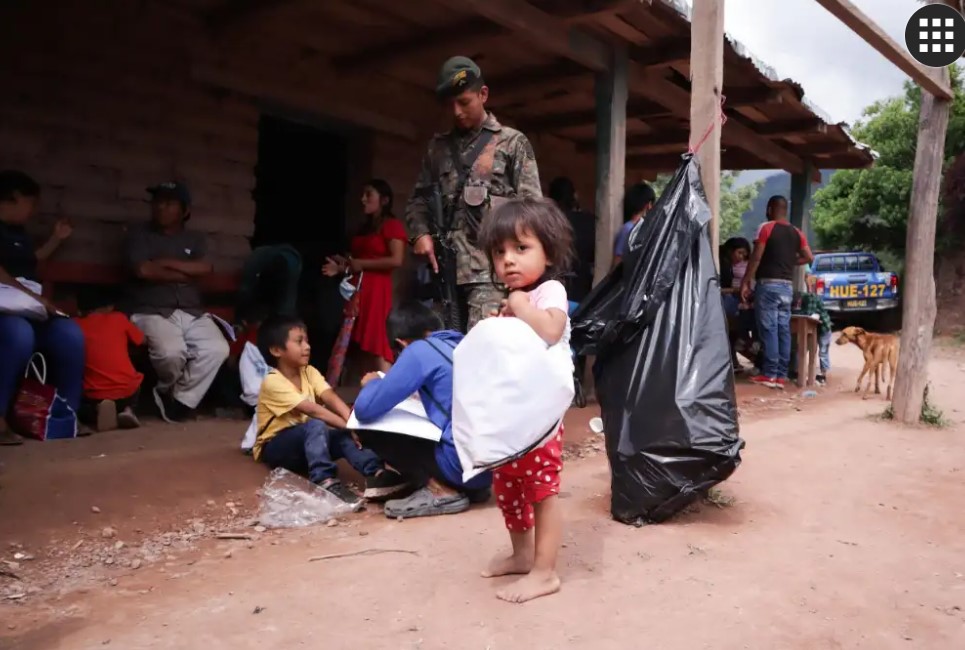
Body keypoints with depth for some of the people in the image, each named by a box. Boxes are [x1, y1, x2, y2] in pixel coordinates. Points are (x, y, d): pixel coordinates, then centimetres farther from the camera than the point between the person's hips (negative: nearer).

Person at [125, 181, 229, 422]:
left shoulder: (195, 239, 20)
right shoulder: (140, 235, 11)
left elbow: (204, 268, -1)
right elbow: (144, 271, -7)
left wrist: (166, 262, -4)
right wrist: (186, 275, -1)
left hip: (193, 313, 3)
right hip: (153, 312, -3)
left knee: (218, 349, -27)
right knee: (172, 352, -34)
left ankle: (181, 400, -6)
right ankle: (166, 391, 3)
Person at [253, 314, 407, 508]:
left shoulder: (308, 372, 0)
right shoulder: (273, 382, -21)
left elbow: (332, 398, -17)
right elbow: (312, 410, -31)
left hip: (306, 441, 6)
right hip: (275, 448, -6)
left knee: (346, 436, -23)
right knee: (315, 426, -36)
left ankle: (375, 474, -40)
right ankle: (325, 483, -50)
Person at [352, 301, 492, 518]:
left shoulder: (419, 350, -6)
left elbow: (365, 410, -8)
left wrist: (372, 382, 13)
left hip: (465, 464, -8)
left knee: (368, 430, 2)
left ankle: (440, 490, -3)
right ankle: (470, 486, 14)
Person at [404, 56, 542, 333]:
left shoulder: (513, 143, 7)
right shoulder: (438, 147, 18)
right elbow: (419, 197, 21)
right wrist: (420, 233, 2)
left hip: (489, 269, -4)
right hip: (445, 268, 4)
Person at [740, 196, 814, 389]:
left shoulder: (766, 227, -5)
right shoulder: (796, 233, 12)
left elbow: (756, 257, -10)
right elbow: (809, 257, 9)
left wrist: (745, 282, -6)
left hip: (768, 284, -6)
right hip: (787, 286, 6)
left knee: (769, 329, -5)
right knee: (784, 329, 5)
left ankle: (770, 374, -5)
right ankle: (782, 375, 6)